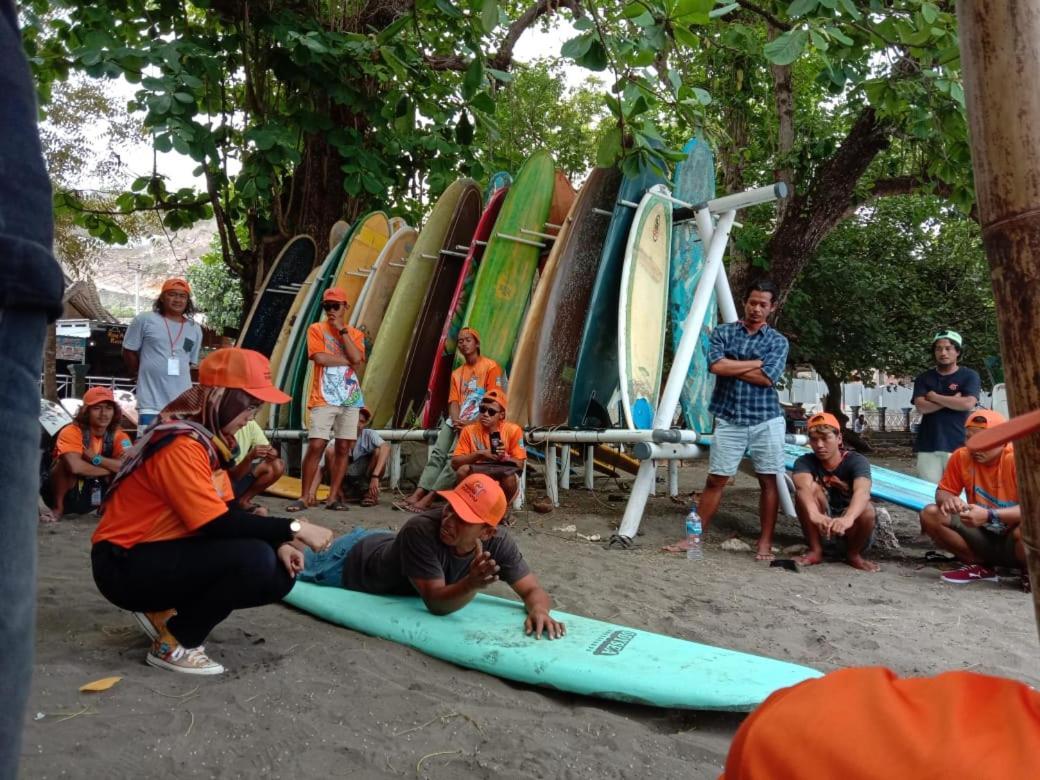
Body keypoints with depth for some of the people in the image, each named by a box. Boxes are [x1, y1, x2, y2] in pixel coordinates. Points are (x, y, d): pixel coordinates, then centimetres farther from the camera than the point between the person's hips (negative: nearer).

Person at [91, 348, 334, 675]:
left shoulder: (211, 439, 5)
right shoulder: (181, 444, -24)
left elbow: (229, 512, 4)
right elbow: (218, 524, -28)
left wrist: (277, 544, -11)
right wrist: (295, 529, -23)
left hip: (162, 553, 9)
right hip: (127, 566, -9)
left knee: (279, 575, 1)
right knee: (254, 560, -28)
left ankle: (166, 611, 10)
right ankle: (173, 644, -9)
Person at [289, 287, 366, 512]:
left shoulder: (355, 334, 12)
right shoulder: (316, 329, 4)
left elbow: (357, 359, -8)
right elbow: (320, 358, -12)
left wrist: (342, 330, -6)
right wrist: (348, 360, -5)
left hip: (350, 399, 3)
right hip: (324, 399, -3)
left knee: (343, 448, 2)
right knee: (316, 446, -10)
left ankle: (333, 497, 9)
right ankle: (305, 497, -3)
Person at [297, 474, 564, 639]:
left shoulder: (498, 542, -32)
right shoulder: (420, 530, -45)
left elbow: (533, 590, -28)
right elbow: (435, 603, -44)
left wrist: (538, 609, -50)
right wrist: (472, 584, -62)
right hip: (356, 560, -4)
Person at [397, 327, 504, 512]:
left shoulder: (490, 367, 1)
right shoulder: (457, 373, 22)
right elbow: (454, 402, 10)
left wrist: (471, 422, -17)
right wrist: (456, 421, -12)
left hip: (477, 422, -6)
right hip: (456, 422, 6)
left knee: (454, 457, -23)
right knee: (437, 454, -14)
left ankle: (428, 499, -30)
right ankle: (417, 495, -26)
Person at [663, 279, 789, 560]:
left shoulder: (778, 341, 4)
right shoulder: (722, 332, 5)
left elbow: (767, 378, -11)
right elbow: (716, 366, -11)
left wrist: (731, 366, -6)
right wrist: (756, 363, -7)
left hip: (766, 420, 0)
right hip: (729, 420, 0)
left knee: (768, 481, 3)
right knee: (715, 479, 4)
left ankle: (765, 543, 12)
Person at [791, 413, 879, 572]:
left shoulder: (856, 461, -17)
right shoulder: (805, 462, -13)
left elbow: (862, 492, -39)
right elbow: (804, 487, -37)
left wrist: (847, 518, -61)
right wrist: (815, 515, -60)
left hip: (851, 528, -1)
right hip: (819, 525, 1)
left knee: (867, 509, -34)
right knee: (811, 487, -26)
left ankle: (853, 554, -5)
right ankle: (815, 550, -13)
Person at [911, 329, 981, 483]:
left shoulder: (969, 376, 5)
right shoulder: (924, 378, 12)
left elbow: (968, 404, -11)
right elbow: (922, 407, -2)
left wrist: (935, 397, -3)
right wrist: (952, 401, -6)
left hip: (957, 445, -2)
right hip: (928, 446, 2)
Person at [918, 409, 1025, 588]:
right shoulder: (961, 457, -8)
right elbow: (943, 491, 1)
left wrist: (989, 515, -41)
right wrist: (948, 499, -26)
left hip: (1013, 541, -4)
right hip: (982, 535, 4)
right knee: (930, 514, -16)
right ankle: (980, 566, 3)